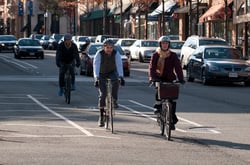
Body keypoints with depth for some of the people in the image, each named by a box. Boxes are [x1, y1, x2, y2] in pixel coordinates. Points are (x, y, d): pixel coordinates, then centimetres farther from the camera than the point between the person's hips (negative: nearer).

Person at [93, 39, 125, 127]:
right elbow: (96, 66, -34)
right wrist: (96, 78, -48)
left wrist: (121, 77, -44)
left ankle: (114, 100, -15)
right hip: (101, 74, -1)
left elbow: (119, 65, -29)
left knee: (116, 80, -35)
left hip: (112, 72, 1)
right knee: (103, 94, -13)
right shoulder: (99, 54, -24)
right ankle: (101, 116, -4)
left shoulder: (116, 53, -19)